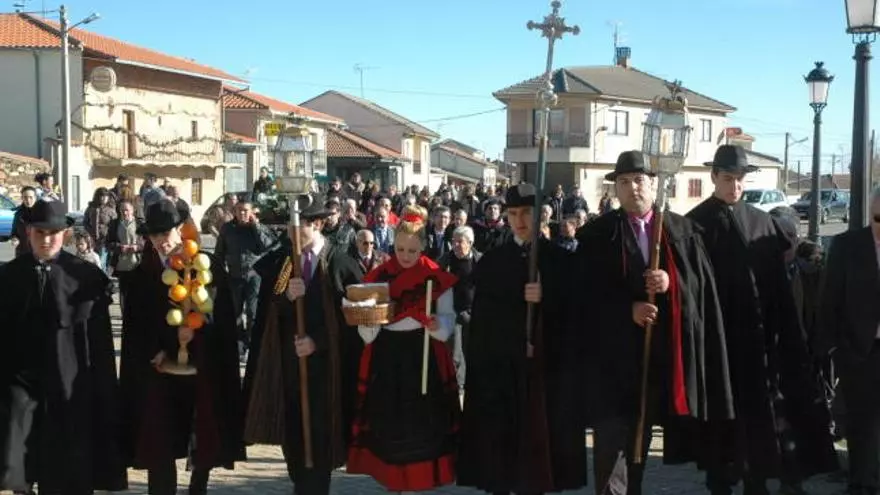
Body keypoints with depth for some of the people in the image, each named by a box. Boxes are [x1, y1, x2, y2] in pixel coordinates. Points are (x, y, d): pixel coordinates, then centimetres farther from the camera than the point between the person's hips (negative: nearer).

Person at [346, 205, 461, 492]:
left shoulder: (436, 277, -5)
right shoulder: (379, 276, 2)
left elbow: (448, 316, -3)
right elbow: (367, 330, 3)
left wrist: (438, 325, -24)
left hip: (423, 358, -2)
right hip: (385, 357, 2)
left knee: (421, 422, -1)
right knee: (387, 422, 6)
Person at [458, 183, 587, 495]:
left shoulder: (560, 259, 6)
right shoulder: (491, 261, 7)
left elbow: (574, 311, 0)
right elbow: (481, 318, 2)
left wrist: (545, 298, -15)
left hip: (548, 365, 0)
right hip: (499, 366, 1)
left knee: (540, 437, -2)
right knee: (498, 439, -3)